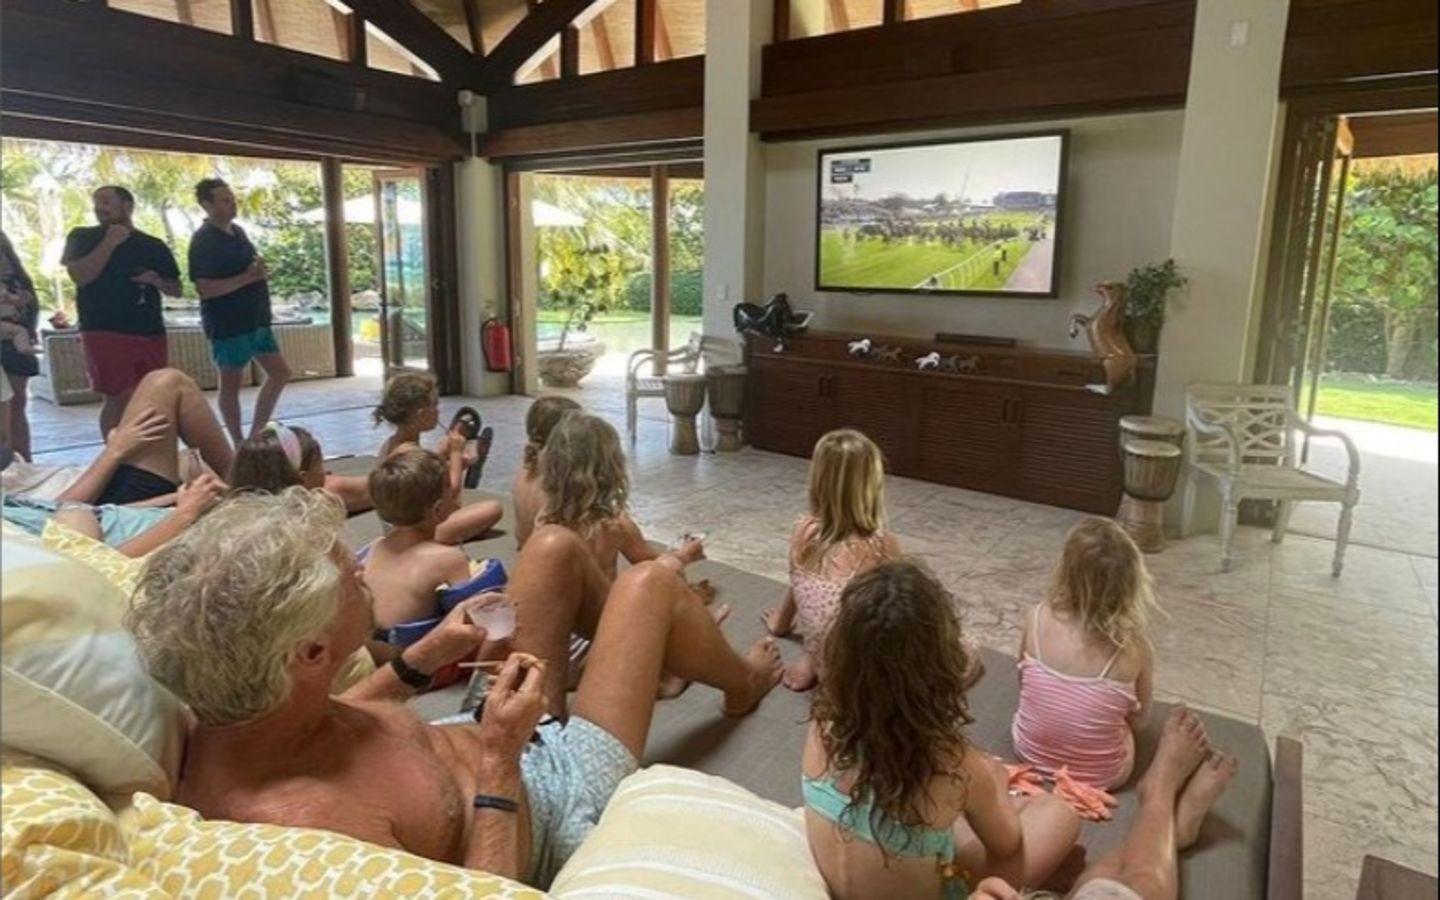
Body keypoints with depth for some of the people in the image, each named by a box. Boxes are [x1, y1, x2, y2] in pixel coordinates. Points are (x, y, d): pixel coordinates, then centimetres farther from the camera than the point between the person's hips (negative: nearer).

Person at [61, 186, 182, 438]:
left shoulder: (154, 246, 12)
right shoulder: (83, 238, 7)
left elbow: (176, 290, 15)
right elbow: (79, 275, -9)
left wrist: (157, 281, -7)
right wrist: (110, 242, -10)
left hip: (151, 333, 3)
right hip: (105, 333, -3)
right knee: (118, 398, -8)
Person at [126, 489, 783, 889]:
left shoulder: (239, 716, -17)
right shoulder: (297, 824, -43)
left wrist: (425, 658, -2)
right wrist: (500, 761, -32)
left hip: (479, 740, 8)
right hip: (559, 810, -7)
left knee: (555, 547, 11)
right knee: (650, 584, -3)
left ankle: (642, 651, 42)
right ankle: (744, 683, 33)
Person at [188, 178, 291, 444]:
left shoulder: (238, 231, 12)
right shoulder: (203, 241, -14)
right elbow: (205, 288, -22)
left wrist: (260, 271, 5)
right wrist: (247, 277, -24)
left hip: (255, 319, 9)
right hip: (228, 324, -9)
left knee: (280, 373, 10)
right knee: (231, 383, 3)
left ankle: (255, 435, 19)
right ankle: (239, 444, 14)